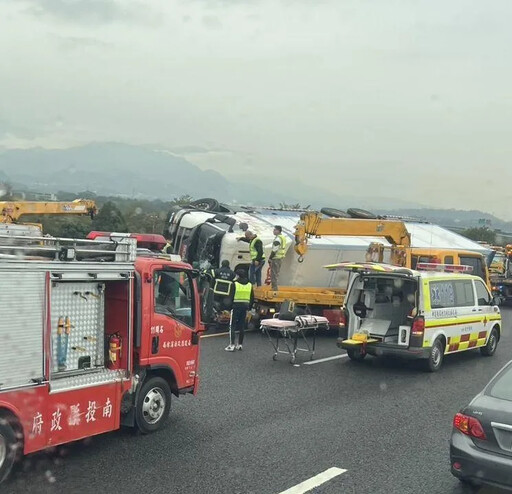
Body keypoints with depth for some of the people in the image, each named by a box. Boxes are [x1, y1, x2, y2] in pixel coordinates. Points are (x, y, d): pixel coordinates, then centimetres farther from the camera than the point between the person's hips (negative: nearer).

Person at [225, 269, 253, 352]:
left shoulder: (235, 284, -9)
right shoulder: (250, 285, 8)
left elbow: (231, 296, -10)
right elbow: (252, 298, 11)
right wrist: (249, 308, 19)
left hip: (236, 306, -5)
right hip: (245, 306, 5)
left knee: (232, 326, -2)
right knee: (242, 326, 12)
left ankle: (232, 345, -8)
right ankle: (240, 345, 16)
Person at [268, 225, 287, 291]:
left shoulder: (278, 238, -16)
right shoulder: (283, 237, 15)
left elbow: (274, 250, -21)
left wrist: (270, 258, -14)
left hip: (276, 258, -10)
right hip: (280, 258, 10)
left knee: (274, 274, -6)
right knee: (276, 273, 16)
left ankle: (274, 288, -6)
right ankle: (274, 287, 22)